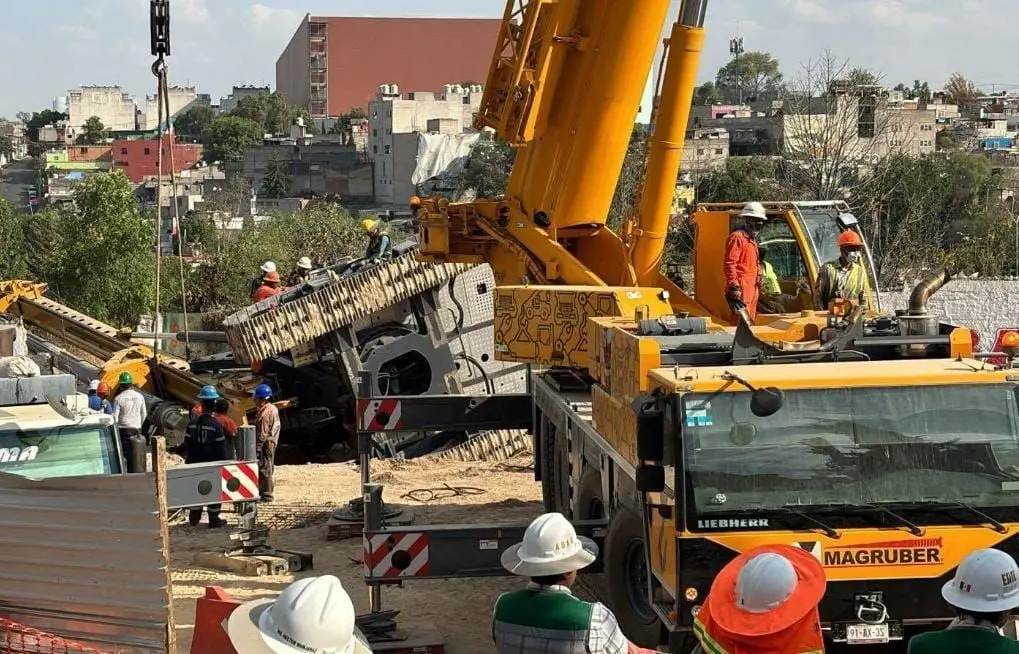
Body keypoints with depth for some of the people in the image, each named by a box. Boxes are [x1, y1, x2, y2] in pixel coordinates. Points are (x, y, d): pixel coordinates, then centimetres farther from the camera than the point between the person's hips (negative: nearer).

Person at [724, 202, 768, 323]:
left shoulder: (751, 239, 21)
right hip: (741, 289, -10)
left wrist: (758, 284, 26)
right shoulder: (737, 237, -11)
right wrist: (734, 287, -23)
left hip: (752, 288, 10)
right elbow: (730, 264, -18)